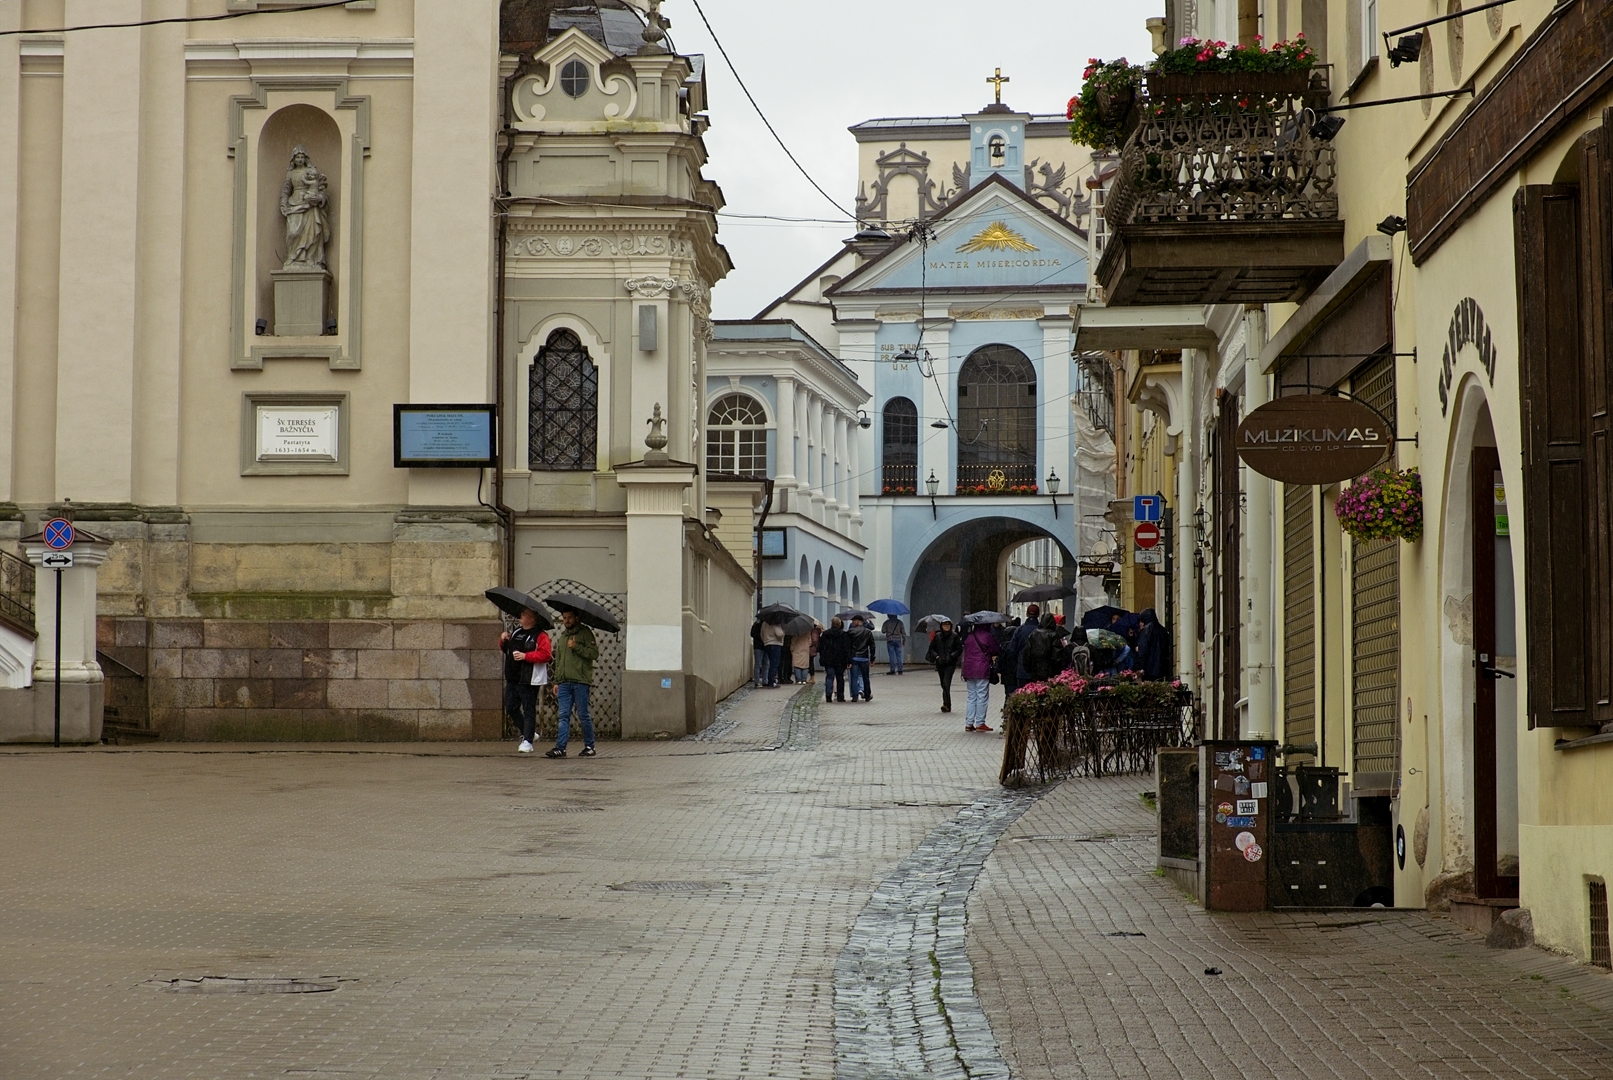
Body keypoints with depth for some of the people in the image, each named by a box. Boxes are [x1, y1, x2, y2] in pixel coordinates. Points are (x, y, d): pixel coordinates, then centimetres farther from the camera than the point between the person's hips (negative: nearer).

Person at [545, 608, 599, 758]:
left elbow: (594, 654, -12)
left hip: (580, 681, -6)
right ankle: (560, 748, -5)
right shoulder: (562, 636, 21)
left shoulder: (585, 633, 0)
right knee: (564, 716, 0)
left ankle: (589, 746, 9)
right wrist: (556, 681, 20)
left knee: (583, 715, 0)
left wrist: (576, 647, -18)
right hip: (564, 682, 6)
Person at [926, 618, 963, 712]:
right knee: (943, 684, 8)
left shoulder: (954, 636, -1)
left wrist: (952, 656, -12)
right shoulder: (937, 636, 6)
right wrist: (936, 656, -5)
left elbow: (959, 649, 1)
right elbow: (932, 648, 11)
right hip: (940, 663, 4)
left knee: (946, 682, -18)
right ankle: (947, 706, 17)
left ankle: (946, 704, -22)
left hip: (950, 663, -4)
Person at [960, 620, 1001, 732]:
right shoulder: (988, 636, -8)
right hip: (982, 670, -5)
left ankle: (969, 723, 9)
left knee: (971, 697, 12)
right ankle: (980, 723, 0)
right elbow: (996, 651, -2)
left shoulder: (968, 637, 8)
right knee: (982, 696, 1)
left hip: (969, 670, 5)